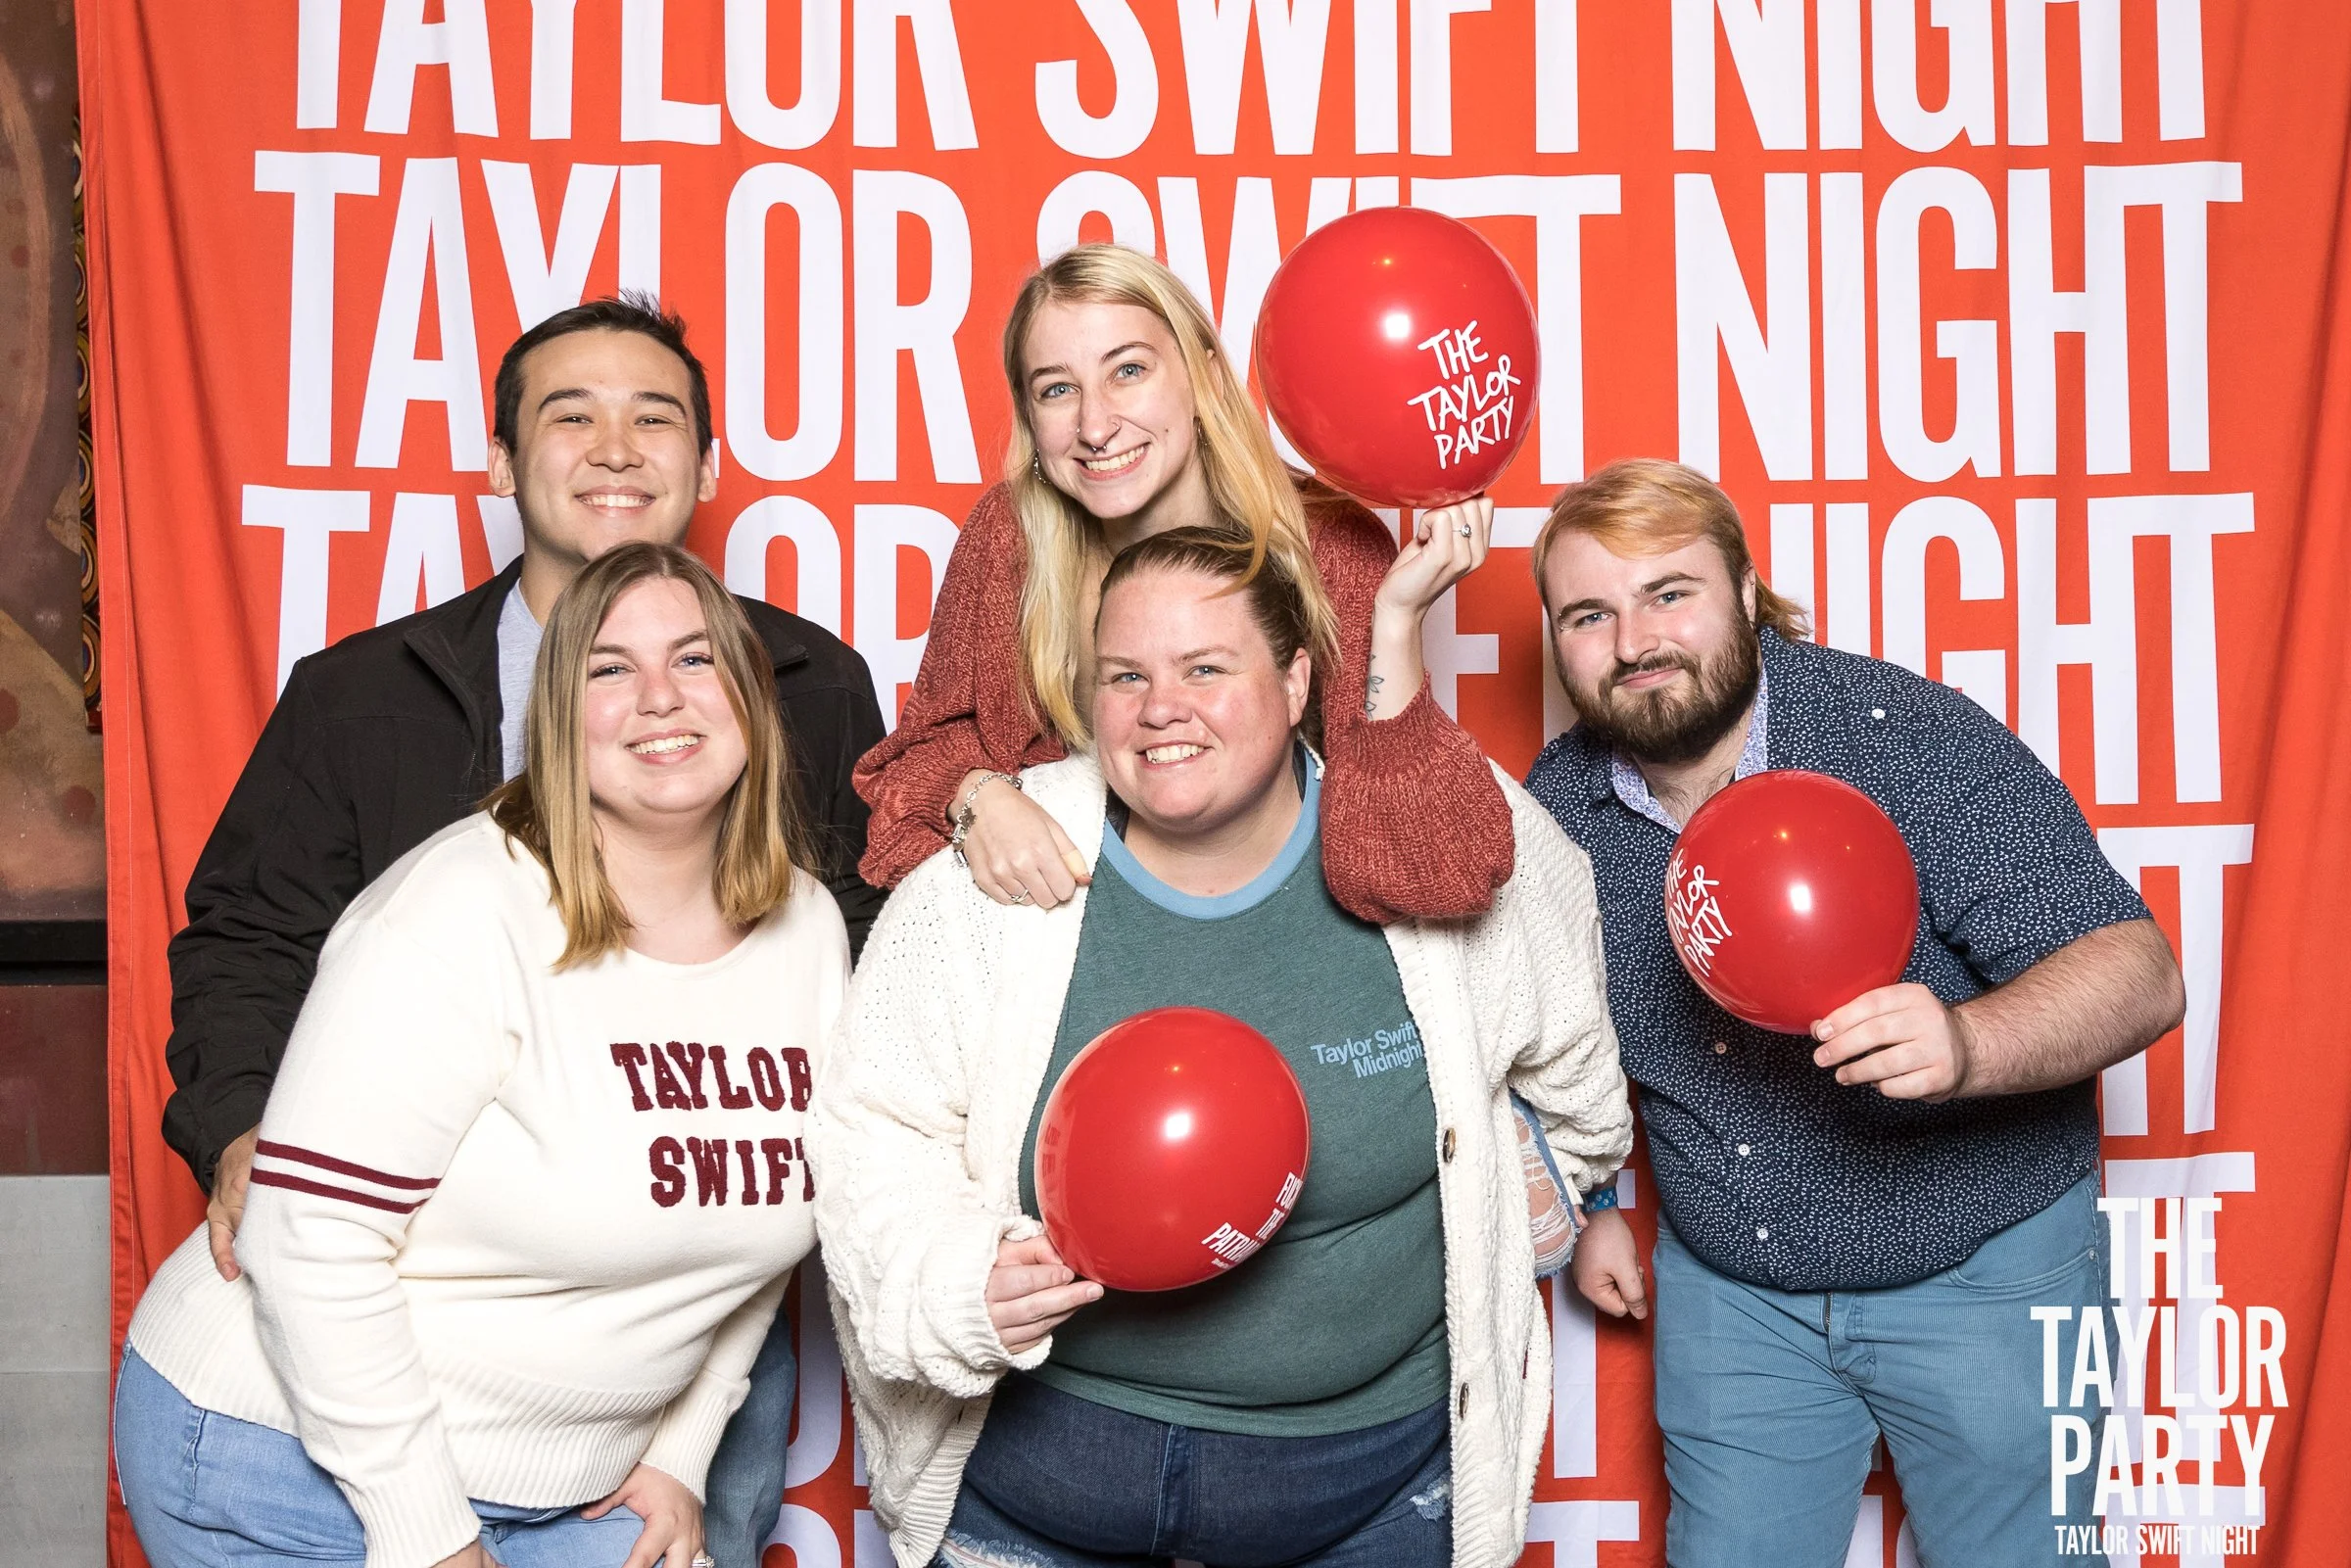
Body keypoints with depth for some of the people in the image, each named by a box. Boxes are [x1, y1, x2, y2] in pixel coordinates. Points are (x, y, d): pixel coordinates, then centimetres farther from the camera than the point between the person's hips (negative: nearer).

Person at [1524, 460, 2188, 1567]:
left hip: (1980, 1270, -3)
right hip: (1729, 1287, 4)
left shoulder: (1911, 738, -22)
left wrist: (1965, 1044, -45)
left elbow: (2138, 971, -27)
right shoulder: (1554, 807, -7)